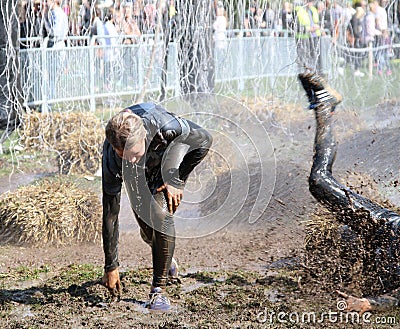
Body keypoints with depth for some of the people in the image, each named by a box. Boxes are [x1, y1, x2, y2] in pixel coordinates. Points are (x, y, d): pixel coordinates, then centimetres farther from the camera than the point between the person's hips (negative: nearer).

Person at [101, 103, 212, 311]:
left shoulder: (165, 125, -43)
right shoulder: (111, 162, -37)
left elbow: (204, 140, -23)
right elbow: (110, 215, -28)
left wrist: (177, 181, -22)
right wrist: (111, 266, -24)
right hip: (138, 174, 2)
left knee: (160, 213, -24)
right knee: (147, 230, -1)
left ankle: (159, 289, -15)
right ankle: (167, 258, 36)